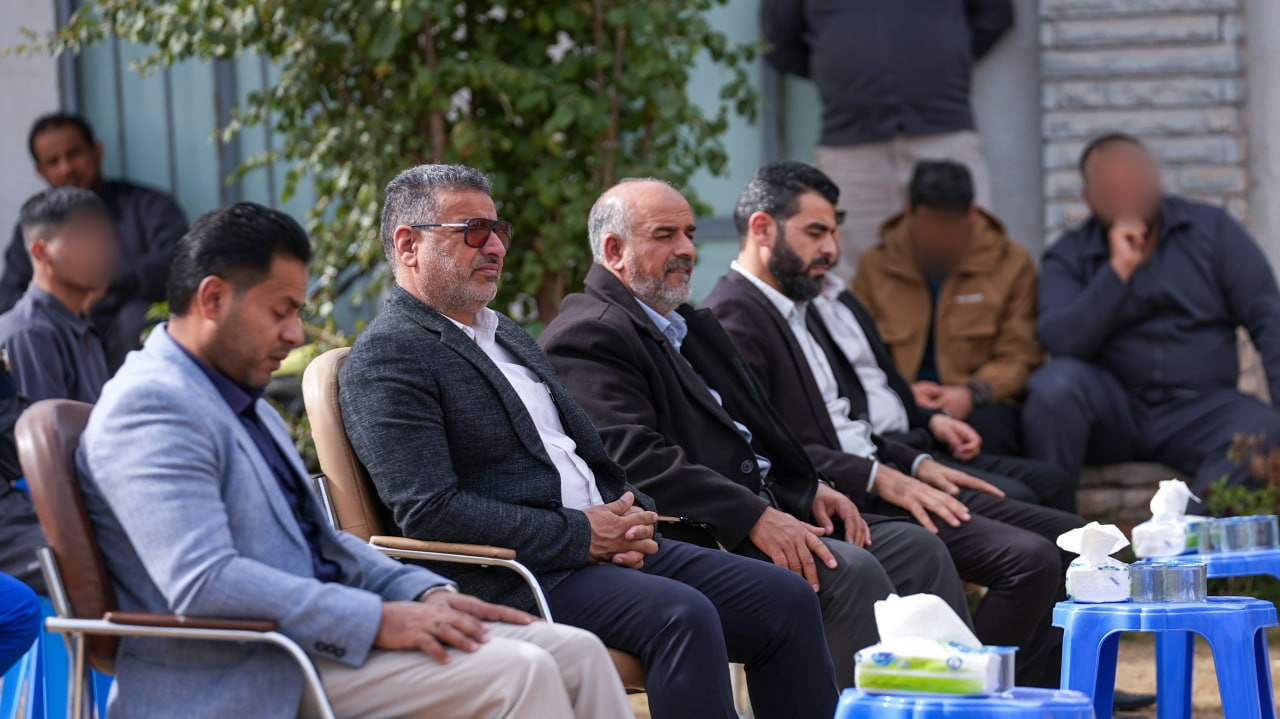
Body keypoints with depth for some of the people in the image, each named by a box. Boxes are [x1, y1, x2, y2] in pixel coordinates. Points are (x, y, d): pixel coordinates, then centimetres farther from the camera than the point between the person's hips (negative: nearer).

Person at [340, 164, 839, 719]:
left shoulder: (507, 337, 25)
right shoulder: (385, 360, -6)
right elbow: (427, 512, -16)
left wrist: (627, 519, 1)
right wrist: (578, 534, -16)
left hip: (605, 545, 9)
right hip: (510, 575, -9)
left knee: (788, 599, -4)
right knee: (681, 615, -32)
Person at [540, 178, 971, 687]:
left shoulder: (692, 326, 25)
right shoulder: (586, 336, -9)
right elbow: (634, 459, -21)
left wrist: (809, 490, 7)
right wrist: (754, 518, -26)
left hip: (769, 512, 10)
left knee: (917, 549, -1)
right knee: (851, 570, -26)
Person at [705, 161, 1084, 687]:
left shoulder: (798, 309, 22)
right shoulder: (733, 316, -10)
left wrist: (916, 466, 10)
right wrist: (878, 479, -21)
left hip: (878, 484, 10)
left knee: (1066, 536, 3)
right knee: (1031, 558, -22)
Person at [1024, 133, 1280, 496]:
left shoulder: (1212, 229, 5)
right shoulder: (1068, 257, 3)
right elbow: (1059, 342, -15)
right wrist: (1118, 271, -21)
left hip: (1199, 408, 0)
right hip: (1112, 408, 0)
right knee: (1055, 382, -32)